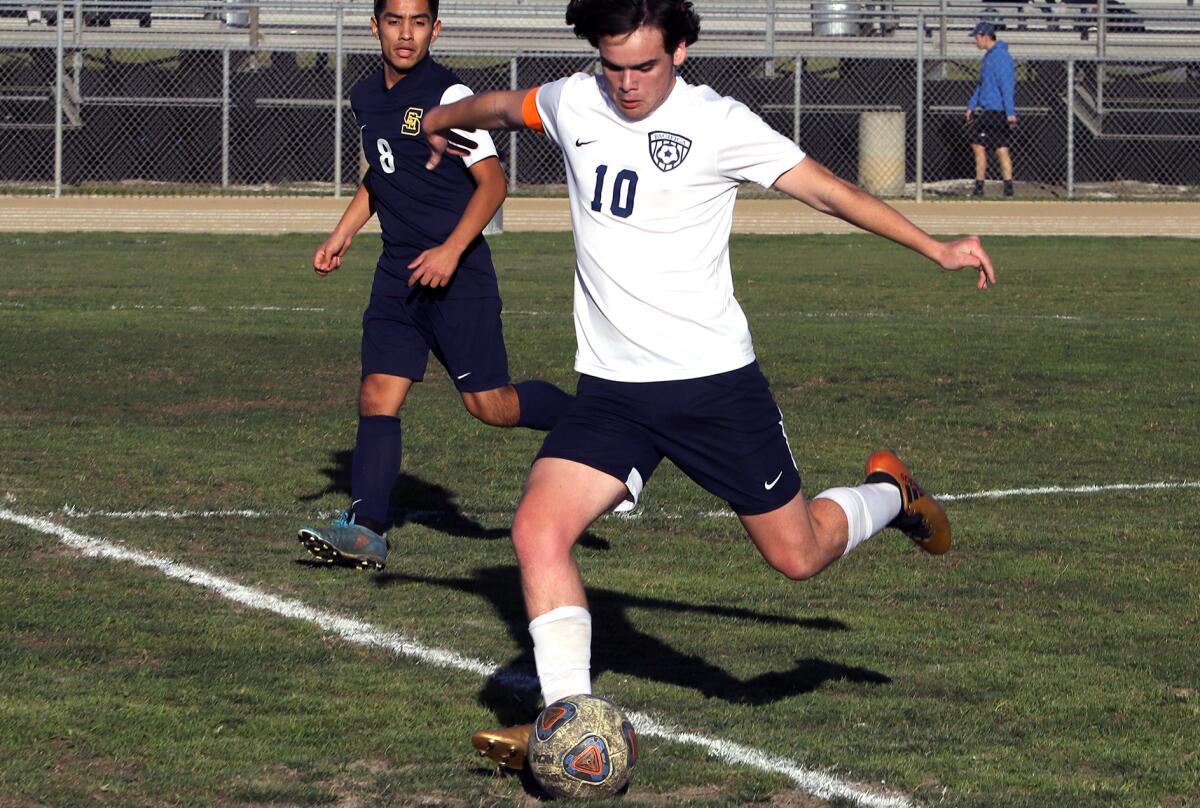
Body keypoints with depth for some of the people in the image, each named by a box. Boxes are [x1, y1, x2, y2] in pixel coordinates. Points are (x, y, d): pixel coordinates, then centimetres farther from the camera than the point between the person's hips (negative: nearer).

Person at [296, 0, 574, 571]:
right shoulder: (366, 98, 11)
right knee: (378, 394, -6)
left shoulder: (448, 95, -12)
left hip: (456, 273, -6)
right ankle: (366, 529, -11)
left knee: (490, 405, -4)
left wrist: (451, 250, -23)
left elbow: (491, 182, -13)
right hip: (398, 275, 6)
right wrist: (343, 234, 19)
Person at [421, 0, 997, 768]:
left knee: (797, 554, 5)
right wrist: (440, 122, 44)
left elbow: (826, 187, -9)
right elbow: (504, 106, 24)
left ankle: (889, 493, 39)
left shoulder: (717, 124, -11)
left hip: (714, 380, -4)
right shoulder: (575, 103, 3)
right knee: (538, 526, -18)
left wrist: (937, 248, -13)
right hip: (611, 390, 4)